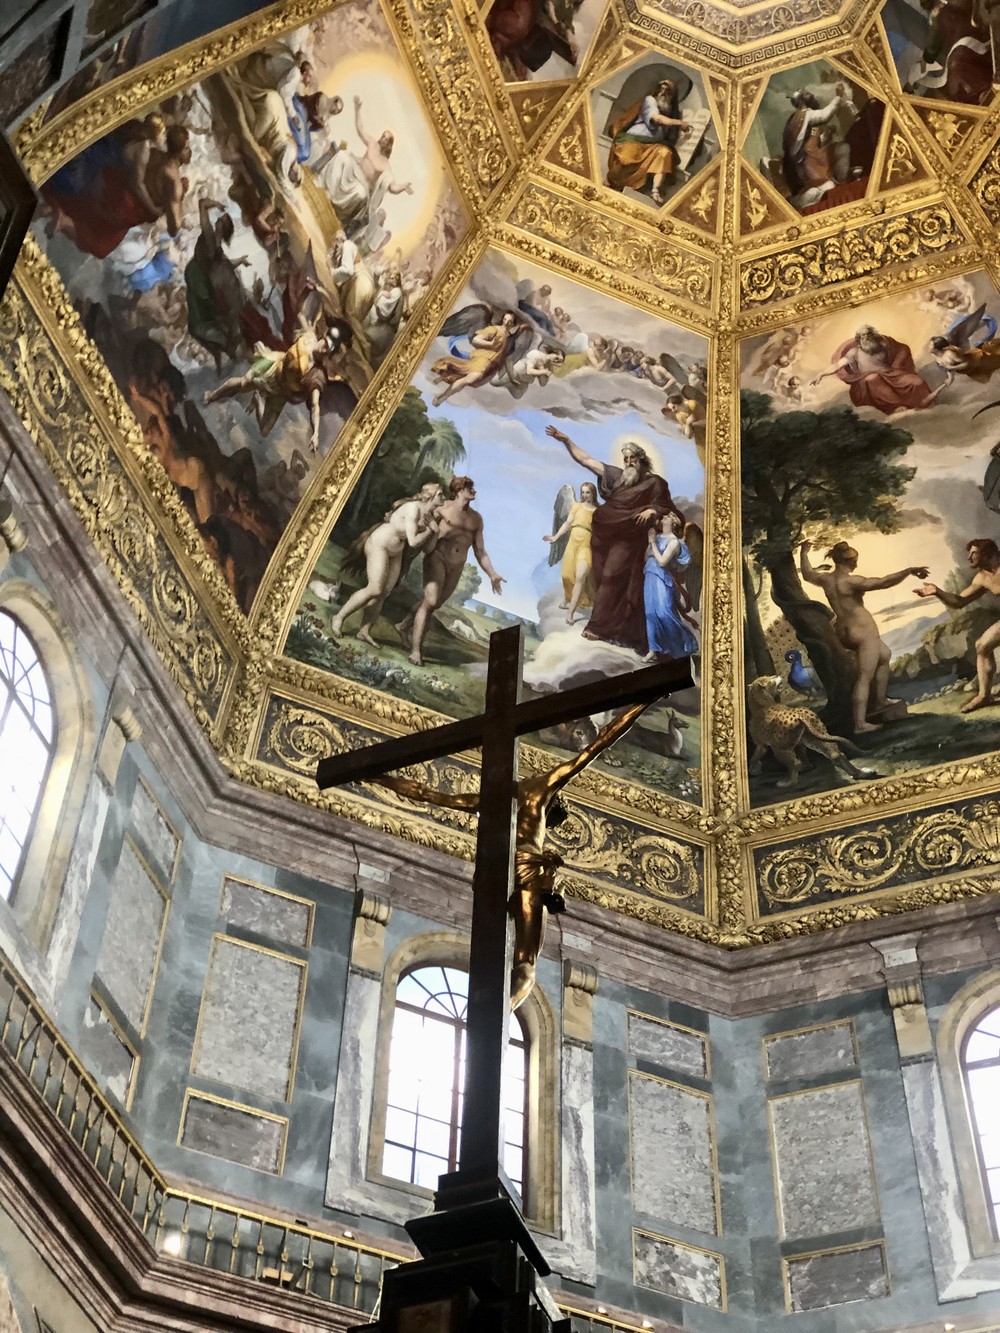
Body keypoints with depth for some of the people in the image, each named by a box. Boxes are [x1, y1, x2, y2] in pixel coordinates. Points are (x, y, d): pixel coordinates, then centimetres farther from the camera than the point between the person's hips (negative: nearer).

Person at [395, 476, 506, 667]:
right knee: (430, 601, -19)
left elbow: (480, 551, 14)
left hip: (456, 568, 5)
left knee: (434, 604, 10)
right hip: (436, 558, -5)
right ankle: (416, 650, -18)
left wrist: (492, 575, 8)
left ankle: (405, 626, 34)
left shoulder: (476, 519, 13)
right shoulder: (443, 508, 0)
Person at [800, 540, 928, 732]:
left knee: (884, 655, 28)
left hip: (843, 632, 9)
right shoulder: (851, 581, -19)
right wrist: (909, 570, -24)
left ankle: (879, 702, 30)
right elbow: (883, 582, -26)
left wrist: (803, 552, 38)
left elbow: (807, 573, 25)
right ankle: (860, 723, -10)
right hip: (863, 631, -9)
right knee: (864, 678, -7)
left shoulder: (826, 579, 4)